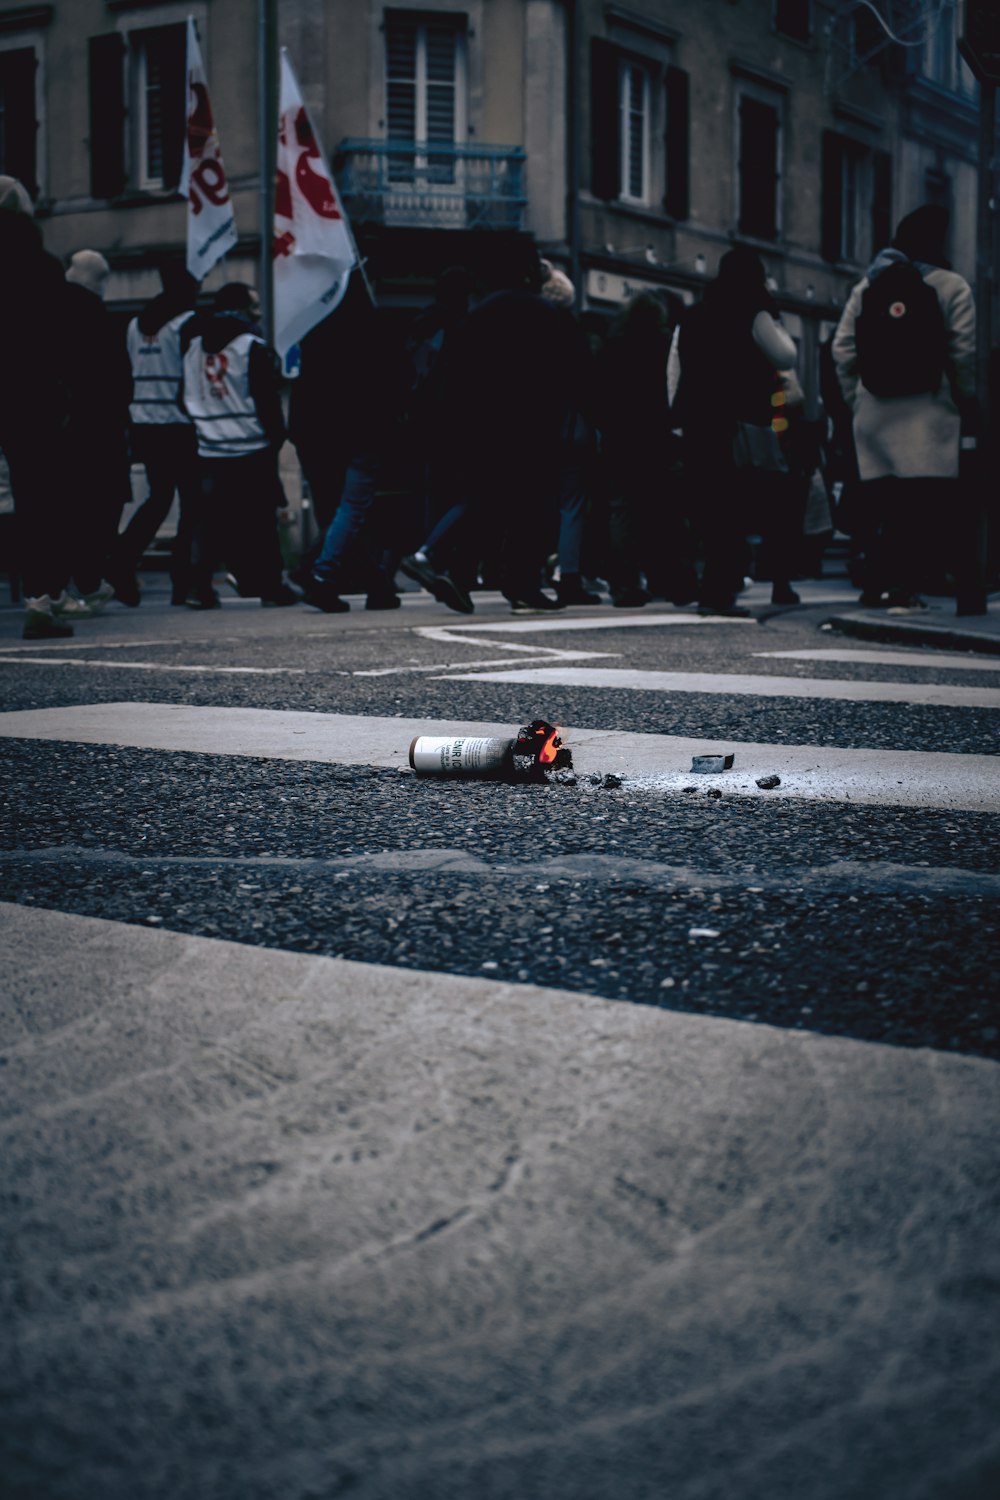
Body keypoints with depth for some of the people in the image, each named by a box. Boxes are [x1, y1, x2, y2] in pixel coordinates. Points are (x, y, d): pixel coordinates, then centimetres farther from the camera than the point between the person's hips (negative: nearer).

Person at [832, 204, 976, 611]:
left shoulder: (867, 285, 12)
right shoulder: (951, 287, -1)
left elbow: (842, 349, 8)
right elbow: (965, 354, -6)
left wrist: (856, 400, 14)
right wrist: (967, 402, 5)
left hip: (873, 410, 5)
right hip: (926, 411, -5)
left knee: (882, 503, 10)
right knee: (919, 501, -6)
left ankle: (876, 585, 12)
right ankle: (901, 586, -14)